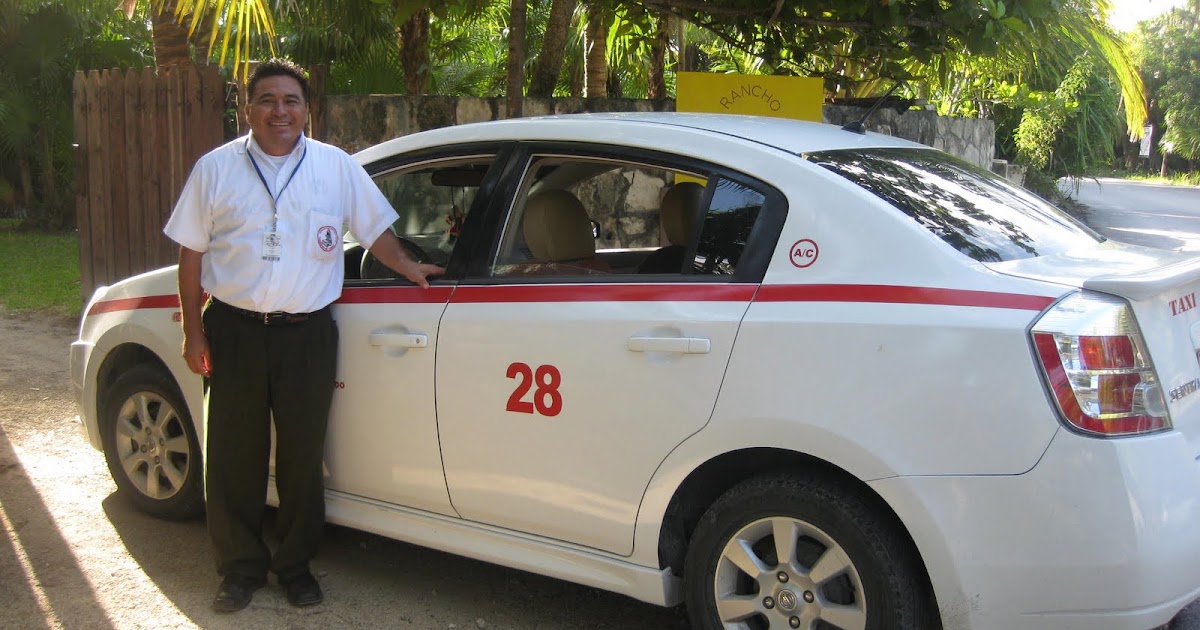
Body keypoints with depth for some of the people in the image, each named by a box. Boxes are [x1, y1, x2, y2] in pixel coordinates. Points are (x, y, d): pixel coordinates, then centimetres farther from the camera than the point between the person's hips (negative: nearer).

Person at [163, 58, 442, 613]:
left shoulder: (337, 167, 5)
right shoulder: (216, 169, 4)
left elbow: (375, 229, 15)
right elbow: (191, 254, 5)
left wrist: (406, 266, -2)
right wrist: (193, 333, 1)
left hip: (306, 334, 0)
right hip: (233, 331, 0)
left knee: (302, 458, 6)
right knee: (233, 458, 6)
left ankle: (295, 566, 23)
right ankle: (241, 569, 21)